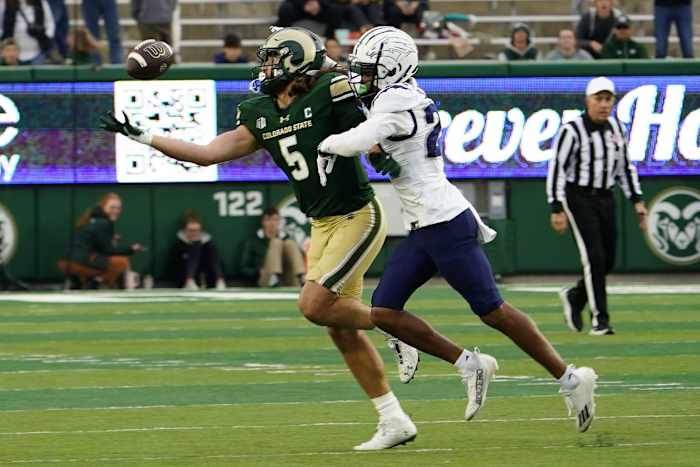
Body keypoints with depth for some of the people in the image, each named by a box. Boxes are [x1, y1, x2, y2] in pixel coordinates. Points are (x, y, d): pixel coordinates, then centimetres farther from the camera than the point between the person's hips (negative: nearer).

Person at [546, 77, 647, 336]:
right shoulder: (572, 130, -12)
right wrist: (557, 210, -18)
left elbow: (625, 166, 17)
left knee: (608, 260, 6)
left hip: (605, 198, 6)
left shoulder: (616, 128, 7)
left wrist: (637, 200, 11)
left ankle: (574, 297, 31)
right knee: (594, 256, -13)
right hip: (578, 198, -6)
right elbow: (557, 169, -13)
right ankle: (599, 319, -8)